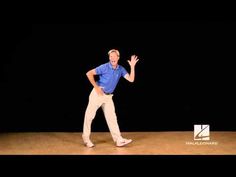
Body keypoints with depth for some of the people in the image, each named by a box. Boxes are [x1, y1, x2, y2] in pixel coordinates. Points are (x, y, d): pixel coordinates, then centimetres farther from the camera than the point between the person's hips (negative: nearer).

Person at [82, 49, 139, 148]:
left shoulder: (121, 69, 2)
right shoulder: (104, 67, -13)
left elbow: (131, 79, -6)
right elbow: (89, 73, -14)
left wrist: (132, 66, -14)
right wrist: (96, 87, -14)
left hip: (108, 96, 4)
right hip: (98, 94, -4)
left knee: (111, 117, 2)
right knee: (90, 116, 2)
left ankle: (118, 140, 2)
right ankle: (86, 138, 17)